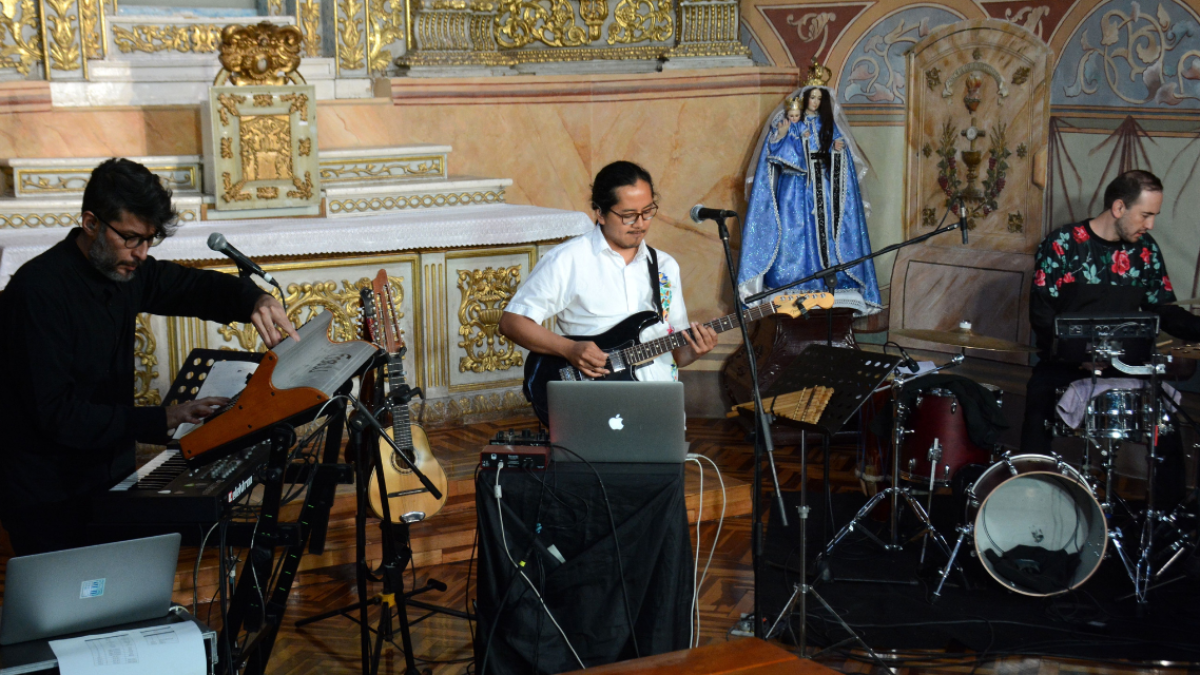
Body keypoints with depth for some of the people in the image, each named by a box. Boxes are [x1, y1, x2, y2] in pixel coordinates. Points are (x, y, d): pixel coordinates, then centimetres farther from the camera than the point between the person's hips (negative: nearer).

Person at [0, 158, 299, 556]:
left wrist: (255, 301, -11)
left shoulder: (123, 269, 1)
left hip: (109, 478, 7)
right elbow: (57, 413, -26)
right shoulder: (40, 290, -22)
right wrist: (161, 421, -28)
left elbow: (195, 286, 12)